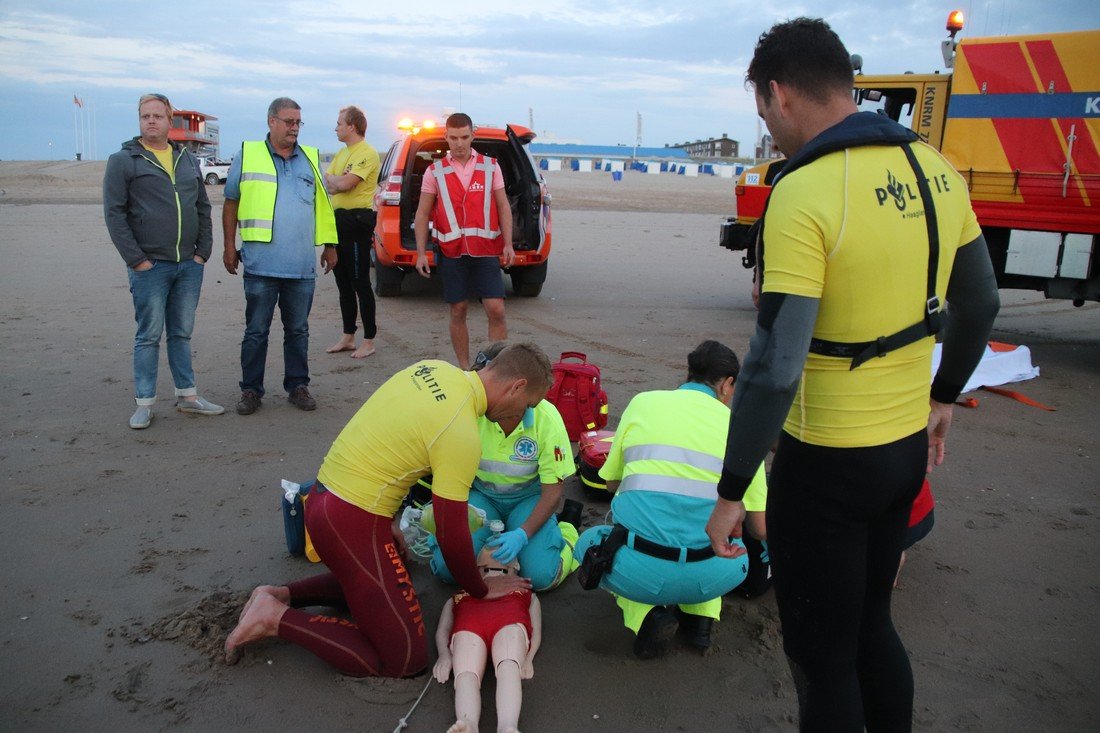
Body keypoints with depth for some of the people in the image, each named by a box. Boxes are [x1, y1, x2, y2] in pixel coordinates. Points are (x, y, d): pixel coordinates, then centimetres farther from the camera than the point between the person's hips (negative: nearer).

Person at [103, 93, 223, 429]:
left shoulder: (188, 160, 14)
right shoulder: (123, 161, -1)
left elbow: (203, 208, 17)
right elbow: (114, 213, -5)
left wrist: (203, 251, 6)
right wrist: (136, 260, -11)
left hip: (190, 265, 4)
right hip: (149, 266, -4)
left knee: (182, 333, 12)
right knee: (149, 335, 0)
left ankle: (187, 396, 20)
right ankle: (144, 403, 9)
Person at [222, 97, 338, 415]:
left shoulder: (309, 159, 11)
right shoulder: (247, 155, 3)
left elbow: (321, 205, 16)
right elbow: (231, 204, 6)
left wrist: (329, 245, 14)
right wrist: (229, 246, 3)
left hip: (302, 266, 3)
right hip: (261, 266, -2)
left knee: (298, 330, 11)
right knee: (256, 331, 5)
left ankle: (297, 386, 22)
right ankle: (251, 390, 16)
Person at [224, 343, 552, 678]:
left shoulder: (431, 368, 2)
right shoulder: (462, 434, -22)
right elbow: (452, 536, -17)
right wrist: (481, 590, 2)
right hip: (353, 524, -10)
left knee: (384, 582, 34)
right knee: (407, 659, -4)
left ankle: (280, 595, 20)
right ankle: (277, 619, -3)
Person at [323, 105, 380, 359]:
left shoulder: (367, 153, -11)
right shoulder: (342, 153, 18)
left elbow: (346, 183, -21)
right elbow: (327, 183, 10)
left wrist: (332, 179, -1)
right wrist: (336, 182, -11)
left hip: (357, 221, -9)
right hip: (338, 220, 9)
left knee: (360, 283, -5)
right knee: (344, 283, 13)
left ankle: (369, 341, 3)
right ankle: (348, 337, 23)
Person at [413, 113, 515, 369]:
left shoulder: (490, 166, 7)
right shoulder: (435, 171, 5)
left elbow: (503, 207, 6)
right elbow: (422, 214, 6)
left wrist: (508, 244, -4)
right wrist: (421, 253, -1)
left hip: (486, 251, 0)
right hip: (451, 252, 0)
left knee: (496, 310, -9)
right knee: (458, 312, 6)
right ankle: (464, 368, 17)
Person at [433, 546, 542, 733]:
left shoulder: (526, 593, 44)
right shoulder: (458, 596, 44)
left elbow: (536, 631, 25)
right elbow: (442, 631, 25)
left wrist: (527, 658, 0)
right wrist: (444, 654, -1)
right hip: (468, 626, 1)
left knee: (509, 669, -38)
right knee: (466, 675, -36)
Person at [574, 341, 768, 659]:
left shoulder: (643, 402, 8)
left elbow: (612, 483, 19)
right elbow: (760, 529, 10)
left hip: (638, 575, -2)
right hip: (711, 578, 2)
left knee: (589, 542, 31)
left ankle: (647, 615, 8)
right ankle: (700, 617, 16)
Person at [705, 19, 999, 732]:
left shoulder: (803, 195, -22)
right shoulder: (935, 169, 2)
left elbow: (774, 367, -25)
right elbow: (980, 306, 13)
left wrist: (732, 492, -15)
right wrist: (943, 396, 26)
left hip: (826, 462, -7)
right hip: (906, 446, 8)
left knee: (821, 655, 11)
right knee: (871, 625, 25)